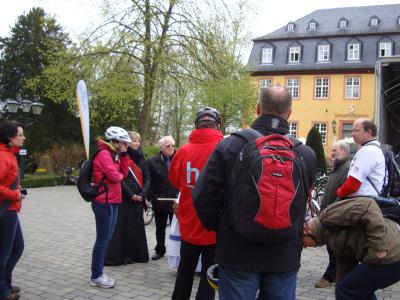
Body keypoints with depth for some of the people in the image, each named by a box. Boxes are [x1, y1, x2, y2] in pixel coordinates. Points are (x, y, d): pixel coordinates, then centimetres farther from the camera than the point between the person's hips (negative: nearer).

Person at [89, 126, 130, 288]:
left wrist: (124, 154, 1)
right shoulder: (103, 153, -14)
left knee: (106, 239, 14)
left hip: (112, 201, 10)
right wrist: (120, 176, 1)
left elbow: (124, 173, 10)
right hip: (104, 202, -10)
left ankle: (99, 273, 23)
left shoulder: (113, 154, 16)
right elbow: (114, 176, -21)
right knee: (102, 240, -3)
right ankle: (96, 277, 7)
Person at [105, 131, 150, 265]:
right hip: (124, 199, -5)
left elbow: (147, 178, 10)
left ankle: (137, 254, 20)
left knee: (137, 227, 9)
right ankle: (114, 256, 5)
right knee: (122, 226, -4)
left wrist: (142, 194, -4)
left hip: (138, 199, 6)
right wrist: (131, 194, -14)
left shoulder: (140, 158, 11)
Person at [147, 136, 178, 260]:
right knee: (160, 228, 14)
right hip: (160, 201, 1)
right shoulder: (153, 161, 0)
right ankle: (160, 250, 29)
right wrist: (152, 197, -8)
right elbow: (150, 181, -2)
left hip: (176, 201, 0)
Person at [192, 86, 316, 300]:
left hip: (238, 255, -1)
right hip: (285, 258, 2)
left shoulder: (229, 146, -11)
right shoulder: (306, 155, -6)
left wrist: (217, 228, 8)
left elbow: (202, 196, -9)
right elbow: (302, 205, 5)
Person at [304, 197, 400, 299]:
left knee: (345, 291, 1)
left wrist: (378, 246, -20)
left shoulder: (328, 216, -7)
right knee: (362, 290, 27)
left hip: (390, 254, -10)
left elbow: (367, 206, -19)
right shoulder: (331, 237, 23)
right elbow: (344, 271, 26)